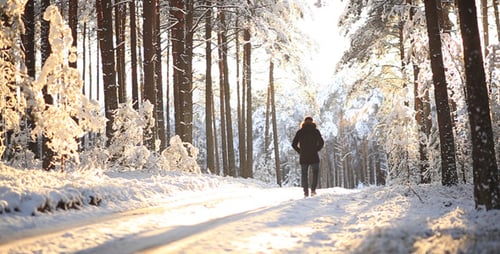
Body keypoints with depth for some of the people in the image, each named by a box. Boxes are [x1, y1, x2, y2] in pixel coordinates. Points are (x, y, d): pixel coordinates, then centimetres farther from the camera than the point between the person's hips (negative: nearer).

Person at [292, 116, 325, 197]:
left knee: (304, 174, 9)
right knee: (315, 173, 14)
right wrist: (316, 150, 2)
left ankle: (306, 191, 3)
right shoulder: (315, 131, 0)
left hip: (303, 157, 1)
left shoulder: (300, 132, 5)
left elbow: (294, 144, 2)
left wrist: (300, 151, 8)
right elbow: (321, 142, -8)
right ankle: (313, 189, 1)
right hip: (314, 157, -1)